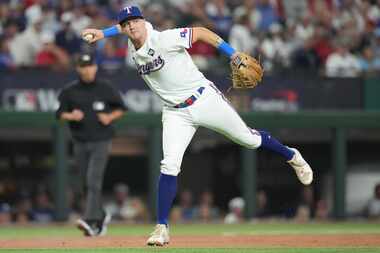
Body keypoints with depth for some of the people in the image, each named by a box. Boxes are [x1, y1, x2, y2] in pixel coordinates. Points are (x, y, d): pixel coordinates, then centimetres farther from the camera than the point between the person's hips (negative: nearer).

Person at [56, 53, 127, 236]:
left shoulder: (105, 89, -1)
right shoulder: (69, 91, 3)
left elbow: (121, 108, 9)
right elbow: (60, 114, 5)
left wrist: (110, 117, -10)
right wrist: (71, 116, -16)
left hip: (101, 141, -3)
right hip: (80, 143, 3)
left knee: (94, 180, -16)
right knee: (87, 183, 8)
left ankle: (90, 220, -25)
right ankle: (101, 216, 27)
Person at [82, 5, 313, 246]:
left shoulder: (163, 39, -20)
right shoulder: (133, 51, 0)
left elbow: (201, 32, -14)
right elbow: (124, 27, 18)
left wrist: (234, 55, -16)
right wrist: (101, 33, 4)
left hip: (205, 99, -4)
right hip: (176, 113, 4)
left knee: (250, 140, 9)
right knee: (170, 166, -12)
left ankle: (291, 156, 37)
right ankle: (162, 227, -8)